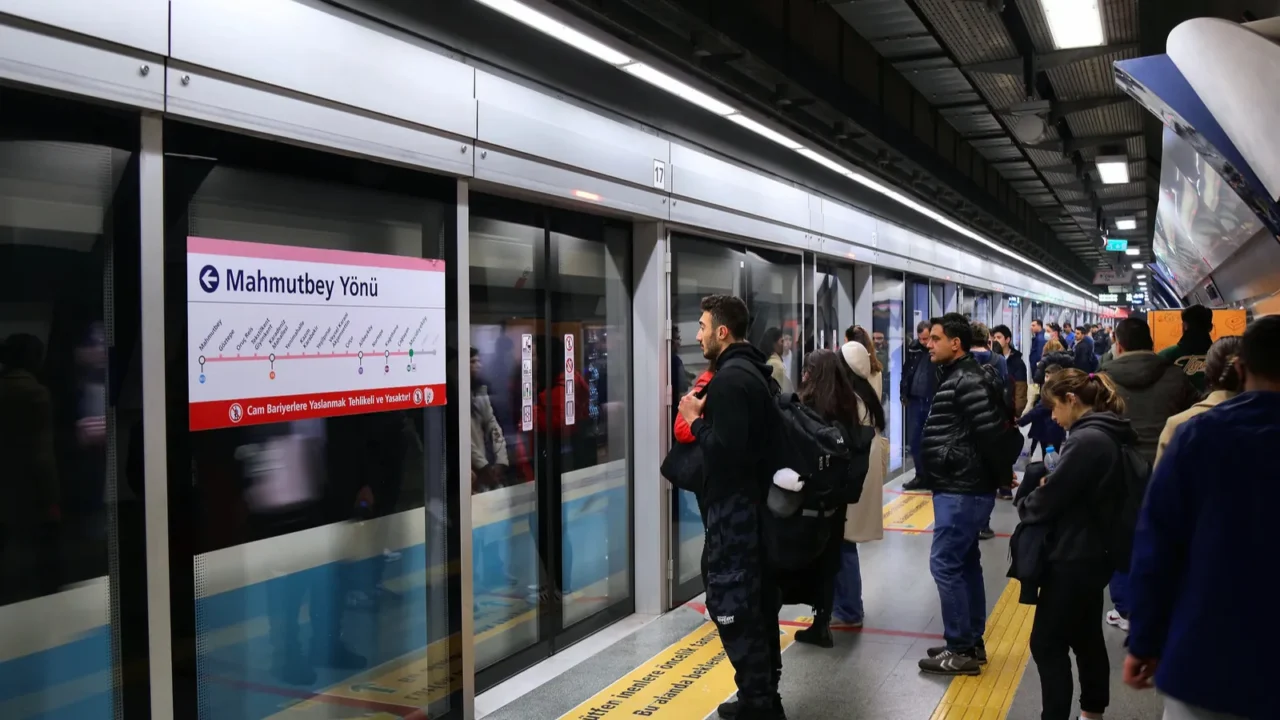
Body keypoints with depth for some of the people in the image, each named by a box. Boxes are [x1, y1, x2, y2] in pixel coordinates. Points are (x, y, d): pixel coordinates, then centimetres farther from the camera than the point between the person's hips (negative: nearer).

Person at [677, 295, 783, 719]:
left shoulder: (729, 379, -18)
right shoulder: (752, 371, 13)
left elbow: (725, 450, -26)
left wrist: (695, 419, -11)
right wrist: (705, 418, 7)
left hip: (733, 508, -10)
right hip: (755, 502, 10)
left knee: (731, 605, -4)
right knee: (756, 601, 16)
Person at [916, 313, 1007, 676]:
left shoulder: (967, 381, -18)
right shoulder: (955, 377, 14)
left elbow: (990, 433, -23)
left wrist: (1001, 475, -12)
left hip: (963, 490, -11)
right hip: (958, 488, 11)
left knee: (945, 564, -6)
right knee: (966, 564, 15)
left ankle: (961, 651, 2)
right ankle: (972, 643, 25)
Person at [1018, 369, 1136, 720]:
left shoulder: (1087, 440, -22)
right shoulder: (1108, 436, 8)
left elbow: (1051, 497, -19)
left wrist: (1025, 508, 0)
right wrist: (1046, 487, 0)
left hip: (1074, 557, -10)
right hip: (1092, 553, 10)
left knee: (1047, 643, -2)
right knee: (1086, 637, 20)